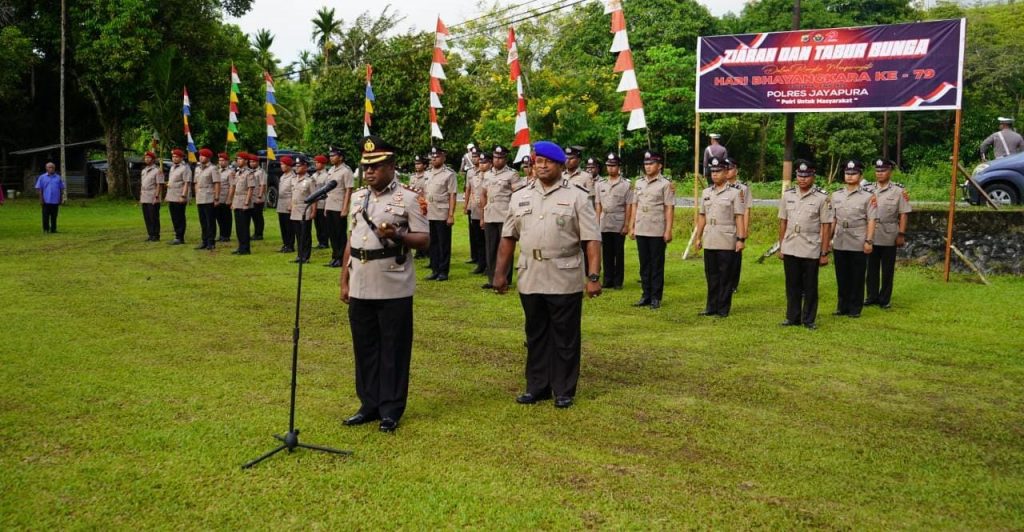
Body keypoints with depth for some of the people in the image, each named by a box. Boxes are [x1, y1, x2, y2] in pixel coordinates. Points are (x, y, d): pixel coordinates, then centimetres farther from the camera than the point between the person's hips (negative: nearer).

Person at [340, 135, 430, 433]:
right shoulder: (358, 198, 13)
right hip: (361, 287, 6)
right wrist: (344, 281, 14)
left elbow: (424, 240, -7)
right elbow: (351, 240, 17)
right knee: (364, 348, 12)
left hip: (394, 288, -6)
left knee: (393, 350, 3)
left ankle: (391, 410, 14)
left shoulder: (408, 198, -5)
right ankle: (369, 405, 24)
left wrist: (397, 235, -25)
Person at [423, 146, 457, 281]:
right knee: (432, 243, 10)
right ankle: (435, 270, 18)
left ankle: (443, 271, 8)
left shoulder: (449, 174, -5)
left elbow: (452, 196, -8)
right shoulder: (426, 173, 13)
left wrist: (451, 215, -13)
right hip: (428, 214, 6)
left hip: (443, 215, -6)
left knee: (444, 244, 1)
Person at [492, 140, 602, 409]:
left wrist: (593, 276, -16)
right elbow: (508, 237, 13)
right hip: (530, 279, 4)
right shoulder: (520, 197, 11)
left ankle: (564, 391, 17)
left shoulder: (577, 197, -2)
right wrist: (500, 273, 8)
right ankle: (537, 387, 26)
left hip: (565, 280, -4)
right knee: (536, 335, 14)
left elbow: (592, 240, -8)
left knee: (565, 337, 5)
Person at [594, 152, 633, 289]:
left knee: (619, 253, 2)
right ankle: (608, 280, 15)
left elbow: (628, 207, -4)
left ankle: (618, 281, 9)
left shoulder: (626, 185, -1)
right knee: (607, 253, 8)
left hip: (619, 225, -3)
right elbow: (598, 205, 11)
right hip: (604, 225, 3)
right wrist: (597, 222, 5)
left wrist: (627, 225, -9)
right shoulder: (601, 184, 10)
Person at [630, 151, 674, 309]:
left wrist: (668, 230, -12)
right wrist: (632, 227, 10)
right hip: (641, 230, 5)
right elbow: (635, 205, 13)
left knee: (657, 265, 2)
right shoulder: (639, 182, 11)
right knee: (644, 264, 10)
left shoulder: (665, 184, -5)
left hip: (657, 231, -5)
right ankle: (646, 296, 17)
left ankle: (656, 297, 8)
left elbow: (669, 208, -7)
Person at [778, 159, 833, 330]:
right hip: (790, 250, 3)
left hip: (811, 250, -3)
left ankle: (809, 320, 15)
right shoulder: (787, 195, 6)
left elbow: (826, 226, -5)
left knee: (810, 287, 5)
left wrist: (824, 253, -7)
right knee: (792, 286, 10)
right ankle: (792, 318, 20)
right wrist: (781, 247, 8)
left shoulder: (822, 198, -5)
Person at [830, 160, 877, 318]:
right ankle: (842, 306, 20)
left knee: (857, 277, 4)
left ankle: (855, 308, 13)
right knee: (842, 276, 10)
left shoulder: (868, 196, -3)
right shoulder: (836, 195, 9)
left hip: (859, 244, -4)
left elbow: (871, 220, -6)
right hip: (839, 243, 4)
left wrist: (869, 241, -12)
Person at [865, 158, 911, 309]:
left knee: (887, 269, 6)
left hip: (889, 236, -3)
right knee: (872, 267, 9)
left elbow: (903, 214, -3)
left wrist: (901, 234, -8)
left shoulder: (898, 191, -2)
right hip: (871, 235, 3)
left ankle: (885, 299, 15)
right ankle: (872, 296, 19)